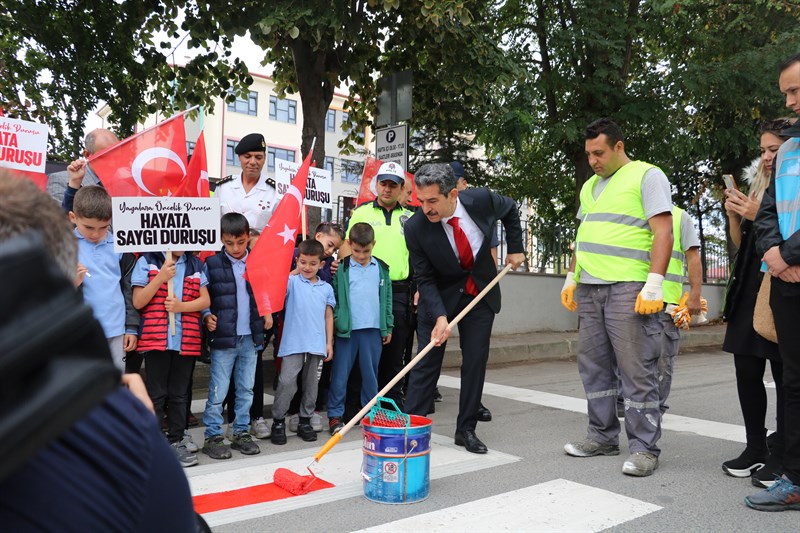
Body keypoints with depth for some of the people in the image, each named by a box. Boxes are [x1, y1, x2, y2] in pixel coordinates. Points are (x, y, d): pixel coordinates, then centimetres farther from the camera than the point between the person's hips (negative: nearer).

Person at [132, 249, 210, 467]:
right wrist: (161, 277, -15)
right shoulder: (147, 261, 1)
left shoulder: (195, 264, 10)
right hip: (156, 339, -3)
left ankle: (176, 442, 21)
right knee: (156, 394, 3)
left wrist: (181, 306, -12)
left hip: (187, 340, 3)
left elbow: (205, 300, 6)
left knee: (179, 394, 11)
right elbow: (138, 302, -5)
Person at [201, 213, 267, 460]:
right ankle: (212, 437, 15)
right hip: (223, 338, -4)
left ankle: (241, 432, 25)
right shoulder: (212, 264, -6)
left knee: (246, 389, 13)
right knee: (218, 392, 1)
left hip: (251, 338, 4)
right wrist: (207, 317, -17)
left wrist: (267, 313, 4)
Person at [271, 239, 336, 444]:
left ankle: (305, 421, 25)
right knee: (287, 382, -6)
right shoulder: (292, 282, 3)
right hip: (293, 343, -3)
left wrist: (329, 342, 9)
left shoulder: (326, 288, 11)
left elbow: (328, 316, 12)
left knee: (311, 385, 12)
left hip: (317, 345, 3)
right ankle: (278, 421, 10)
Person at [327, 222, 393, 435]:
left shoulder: (381, 268, 6)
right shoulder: (341, 269, -3)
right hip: (346, 329, -2)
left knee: (371, 374, 12)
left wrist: (388, 327, 9)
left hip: (373, 330, 3)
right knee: (340, 375, 3)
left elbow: (387, 299, 10)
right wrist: (334, 325, -7)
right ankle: (335, 415, 12)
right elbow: (333, 298, -1)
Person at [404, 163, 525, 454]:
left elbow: (510, 210, 4)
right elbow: (425, 279, -17)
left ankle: (466, 429, 15)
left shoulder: (482, 199, -21)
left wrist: (515, 248, 1)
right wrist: (439, 316, -28)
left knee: (476, 361, 4)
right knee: (427, 362, -3)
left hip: (481, 292, 2)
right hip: (439, 296, -2)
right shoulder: (415, 227, -24)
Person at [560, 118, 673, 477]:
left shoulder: (647, 176, -1)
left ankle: (644, 447, 4)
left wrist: (654, 284, -18)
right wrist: (571, 278, 18)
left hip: (629, 289, -7)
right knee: (594, 366, 9)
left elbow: (663, 231, -10)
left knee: (637, 370, -5)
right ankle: (603, 436, 20)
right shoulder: (590, 186, 21)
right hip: (589, 289, 7)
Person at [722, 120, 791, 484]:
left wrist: (760, 217, -15)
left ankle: (781, 457, 8)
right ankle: (755, 448, 17)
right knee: (747, 371, 7)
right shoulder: (757, 190, 17)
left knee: (784, 375, -1)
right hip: (750, 289, 7)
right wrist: (734, 216, 1)